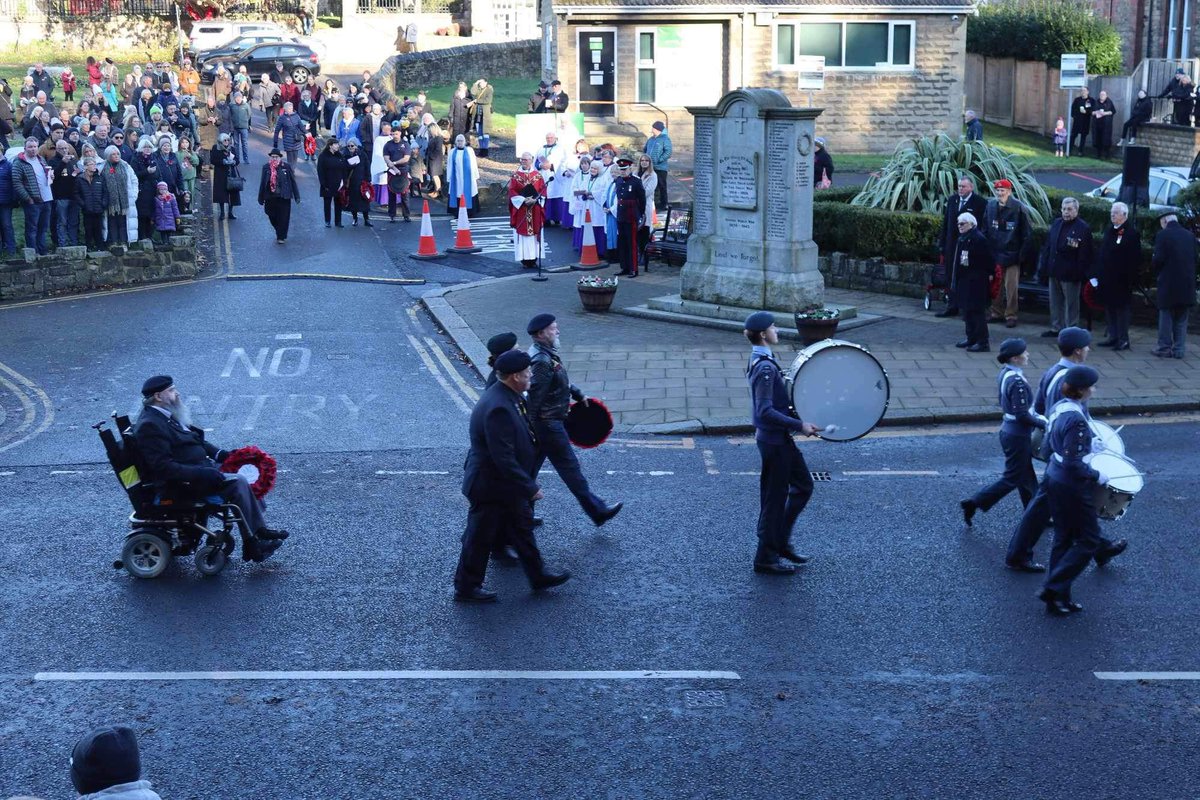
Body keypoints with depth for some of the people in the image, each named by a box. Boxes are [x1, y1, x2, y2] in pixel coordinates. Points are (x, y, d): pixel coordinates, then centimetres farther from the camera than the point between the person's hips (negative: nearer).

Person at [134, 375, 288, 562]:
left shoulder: (167, 416, 13)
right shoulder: (150, 426, -19)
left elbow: (195, 441, 22)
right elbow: (163, 467, -26)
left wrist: (219, 454, 6)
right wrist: (202, 473, -28)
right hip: (180, 484, -10)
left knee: (242, 476, 4)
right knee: (236, 482, -20)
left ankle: (259, 529, 4)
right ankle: (252, 545, -14)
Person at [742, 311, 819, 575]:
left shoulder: (762, 361, 7)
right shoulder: (765, 368, -23)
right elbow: (765, 411, -28)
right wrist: (799, 425, -25)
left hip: (779, 438, 10)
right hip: (774, 441, -10)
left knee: (803, 486, 19)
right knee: (775, 498, 2)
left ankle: (780, 541, 27)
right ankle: (766, 558, 13)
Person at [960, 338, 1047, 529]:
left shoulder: (1005, 373, 2)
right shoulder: (1017, 382, -27)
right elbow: (1022, 415, -25)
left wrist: (1035, 416, 16)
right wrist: (1043, 424, -12)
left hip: (1009, 431, 10)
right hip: (1017, 436, -10)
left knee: (1026, 477, 18)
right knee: (1012, 479, 3)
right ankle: (974, 503, 6)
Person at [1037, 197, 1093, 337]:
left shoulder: (1083, 228, -11)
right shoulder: (1057, 224, 10)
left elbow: (1084, 255, -14)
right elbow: (1048, 246, 14)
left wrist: (1080, 273, -19)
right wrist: (1043, 266, 9)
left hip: (1070, 274, -7)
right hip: (1054, 271, 7)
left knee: (1071, 304, 3)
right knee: (1055, 302, 15)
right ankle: (1056, 328, 25)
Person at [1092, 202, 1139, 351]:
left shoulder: (1131, 232, -12)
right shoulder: (1109, 230, 12)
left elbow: (1135, 259, -15)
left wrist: (1130, 279, -17)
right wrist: (1096, 274, 12)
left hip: (1122, 280, -8)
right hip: (1107, 278, 8)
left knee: (1121, 308, -1)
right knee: (1109, 308, 12)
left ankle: (1123, 340, 6)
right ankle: (1113, 337, 20)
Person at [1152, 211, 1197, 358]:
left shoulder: (1163, 235, -10)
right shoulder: (1190, 236, 5)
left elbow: (1158, 259, -14)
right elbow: (1195, 259, 6)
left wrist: (1157, 270, 6)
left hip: (1168, 283, -4)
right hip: (1187, 284, 4)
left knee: (1166, 316, 5)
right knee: (1181, 318, 10)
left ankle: (1164, 348, 7)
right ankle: (1178, 350, 11)